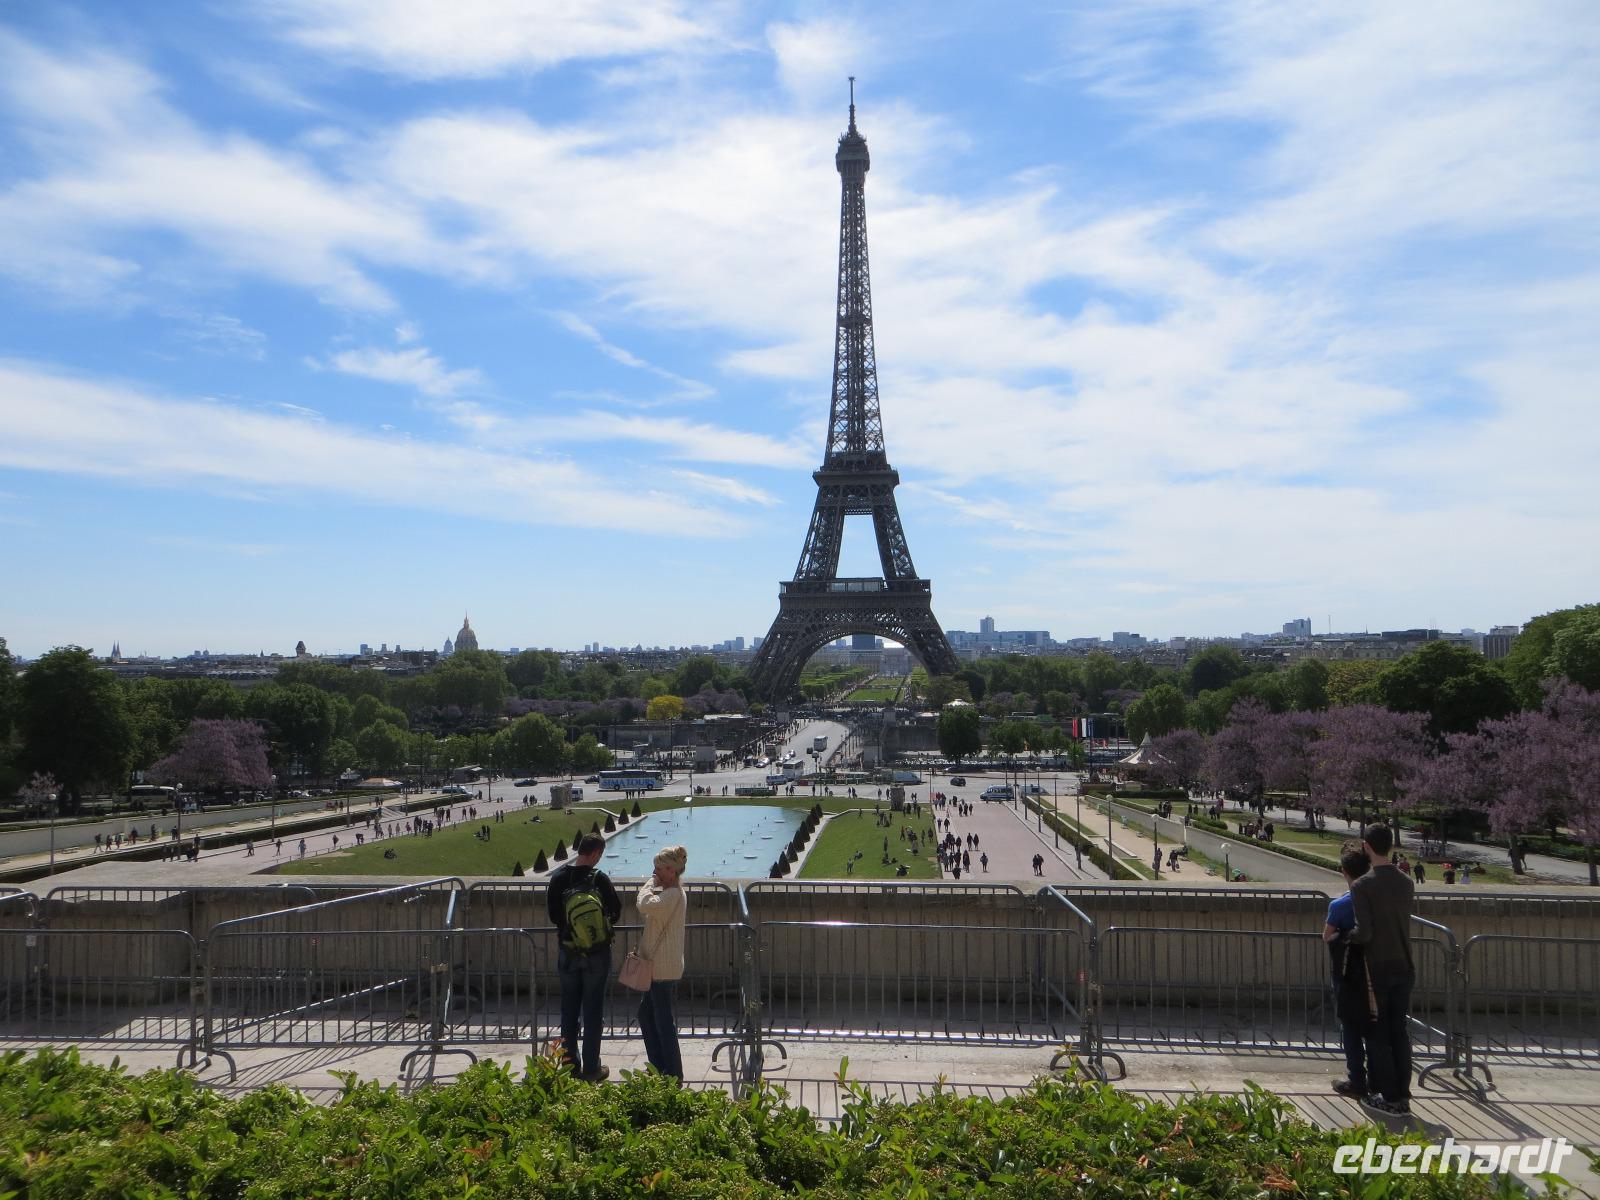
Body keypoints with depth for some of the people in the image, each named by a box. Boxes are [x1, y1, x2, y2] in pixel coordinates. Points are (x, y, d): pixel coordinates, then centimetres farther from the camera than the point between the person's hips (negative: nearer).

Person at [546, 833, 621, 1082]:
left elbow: (552, 914, 1)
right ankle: (591, 1069, 12)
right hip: (597, 954, -3)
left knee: (569, 1011, 14)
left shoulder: (558, 878, -7)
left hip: (568, 954, 3)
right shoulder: (599, 879, -16)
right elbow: (616, 911, -6)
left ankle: (570, 1065, 21)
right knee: (592, 1011, 7)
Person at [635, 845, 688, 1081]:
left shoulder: (673, 895, -19)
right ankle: (659, 1065, 25)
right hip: (659, 966, 11)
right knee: (646, 1013, 17)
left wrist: (650, 884, -20)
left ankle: (674, 1075, 7)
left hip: (664, 967, -11)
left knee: (663, 1019, -2)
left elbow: (645, 905, -33)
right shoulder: (670, 893, 14)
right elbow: (646, 913, 21)